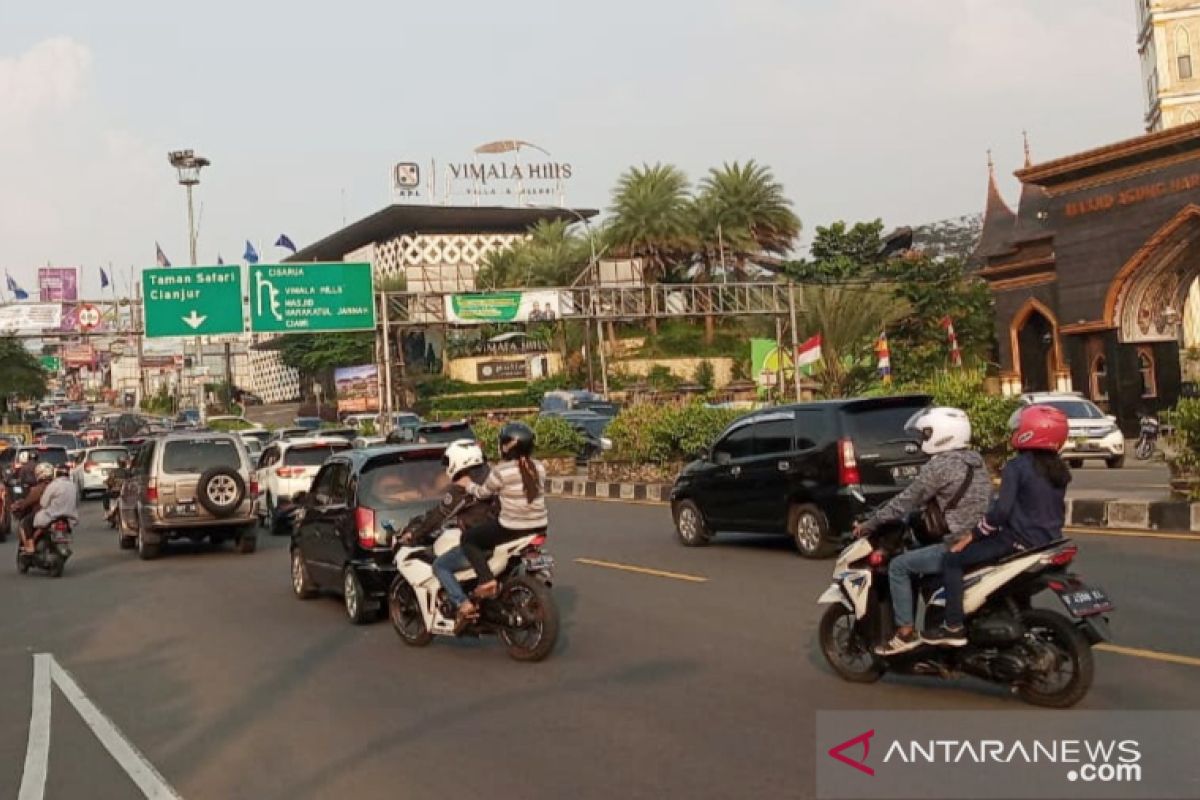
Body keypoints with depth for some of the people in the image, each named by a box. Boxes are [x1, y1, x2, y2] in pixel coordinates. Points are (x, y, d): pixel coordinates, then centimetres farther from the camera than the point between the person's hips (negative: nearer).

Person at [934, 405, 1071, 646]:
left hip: (1019, 541, -8)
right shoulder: (1059, 469, 9)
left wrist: (971, 536, -11)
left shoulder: (1015, 467, -14)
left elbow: (1001, 510, -20)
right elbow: (1058, 509, 18)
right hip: (1049, 543, 8)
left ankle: (954, 627, -10)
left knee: (953, 560, -2)